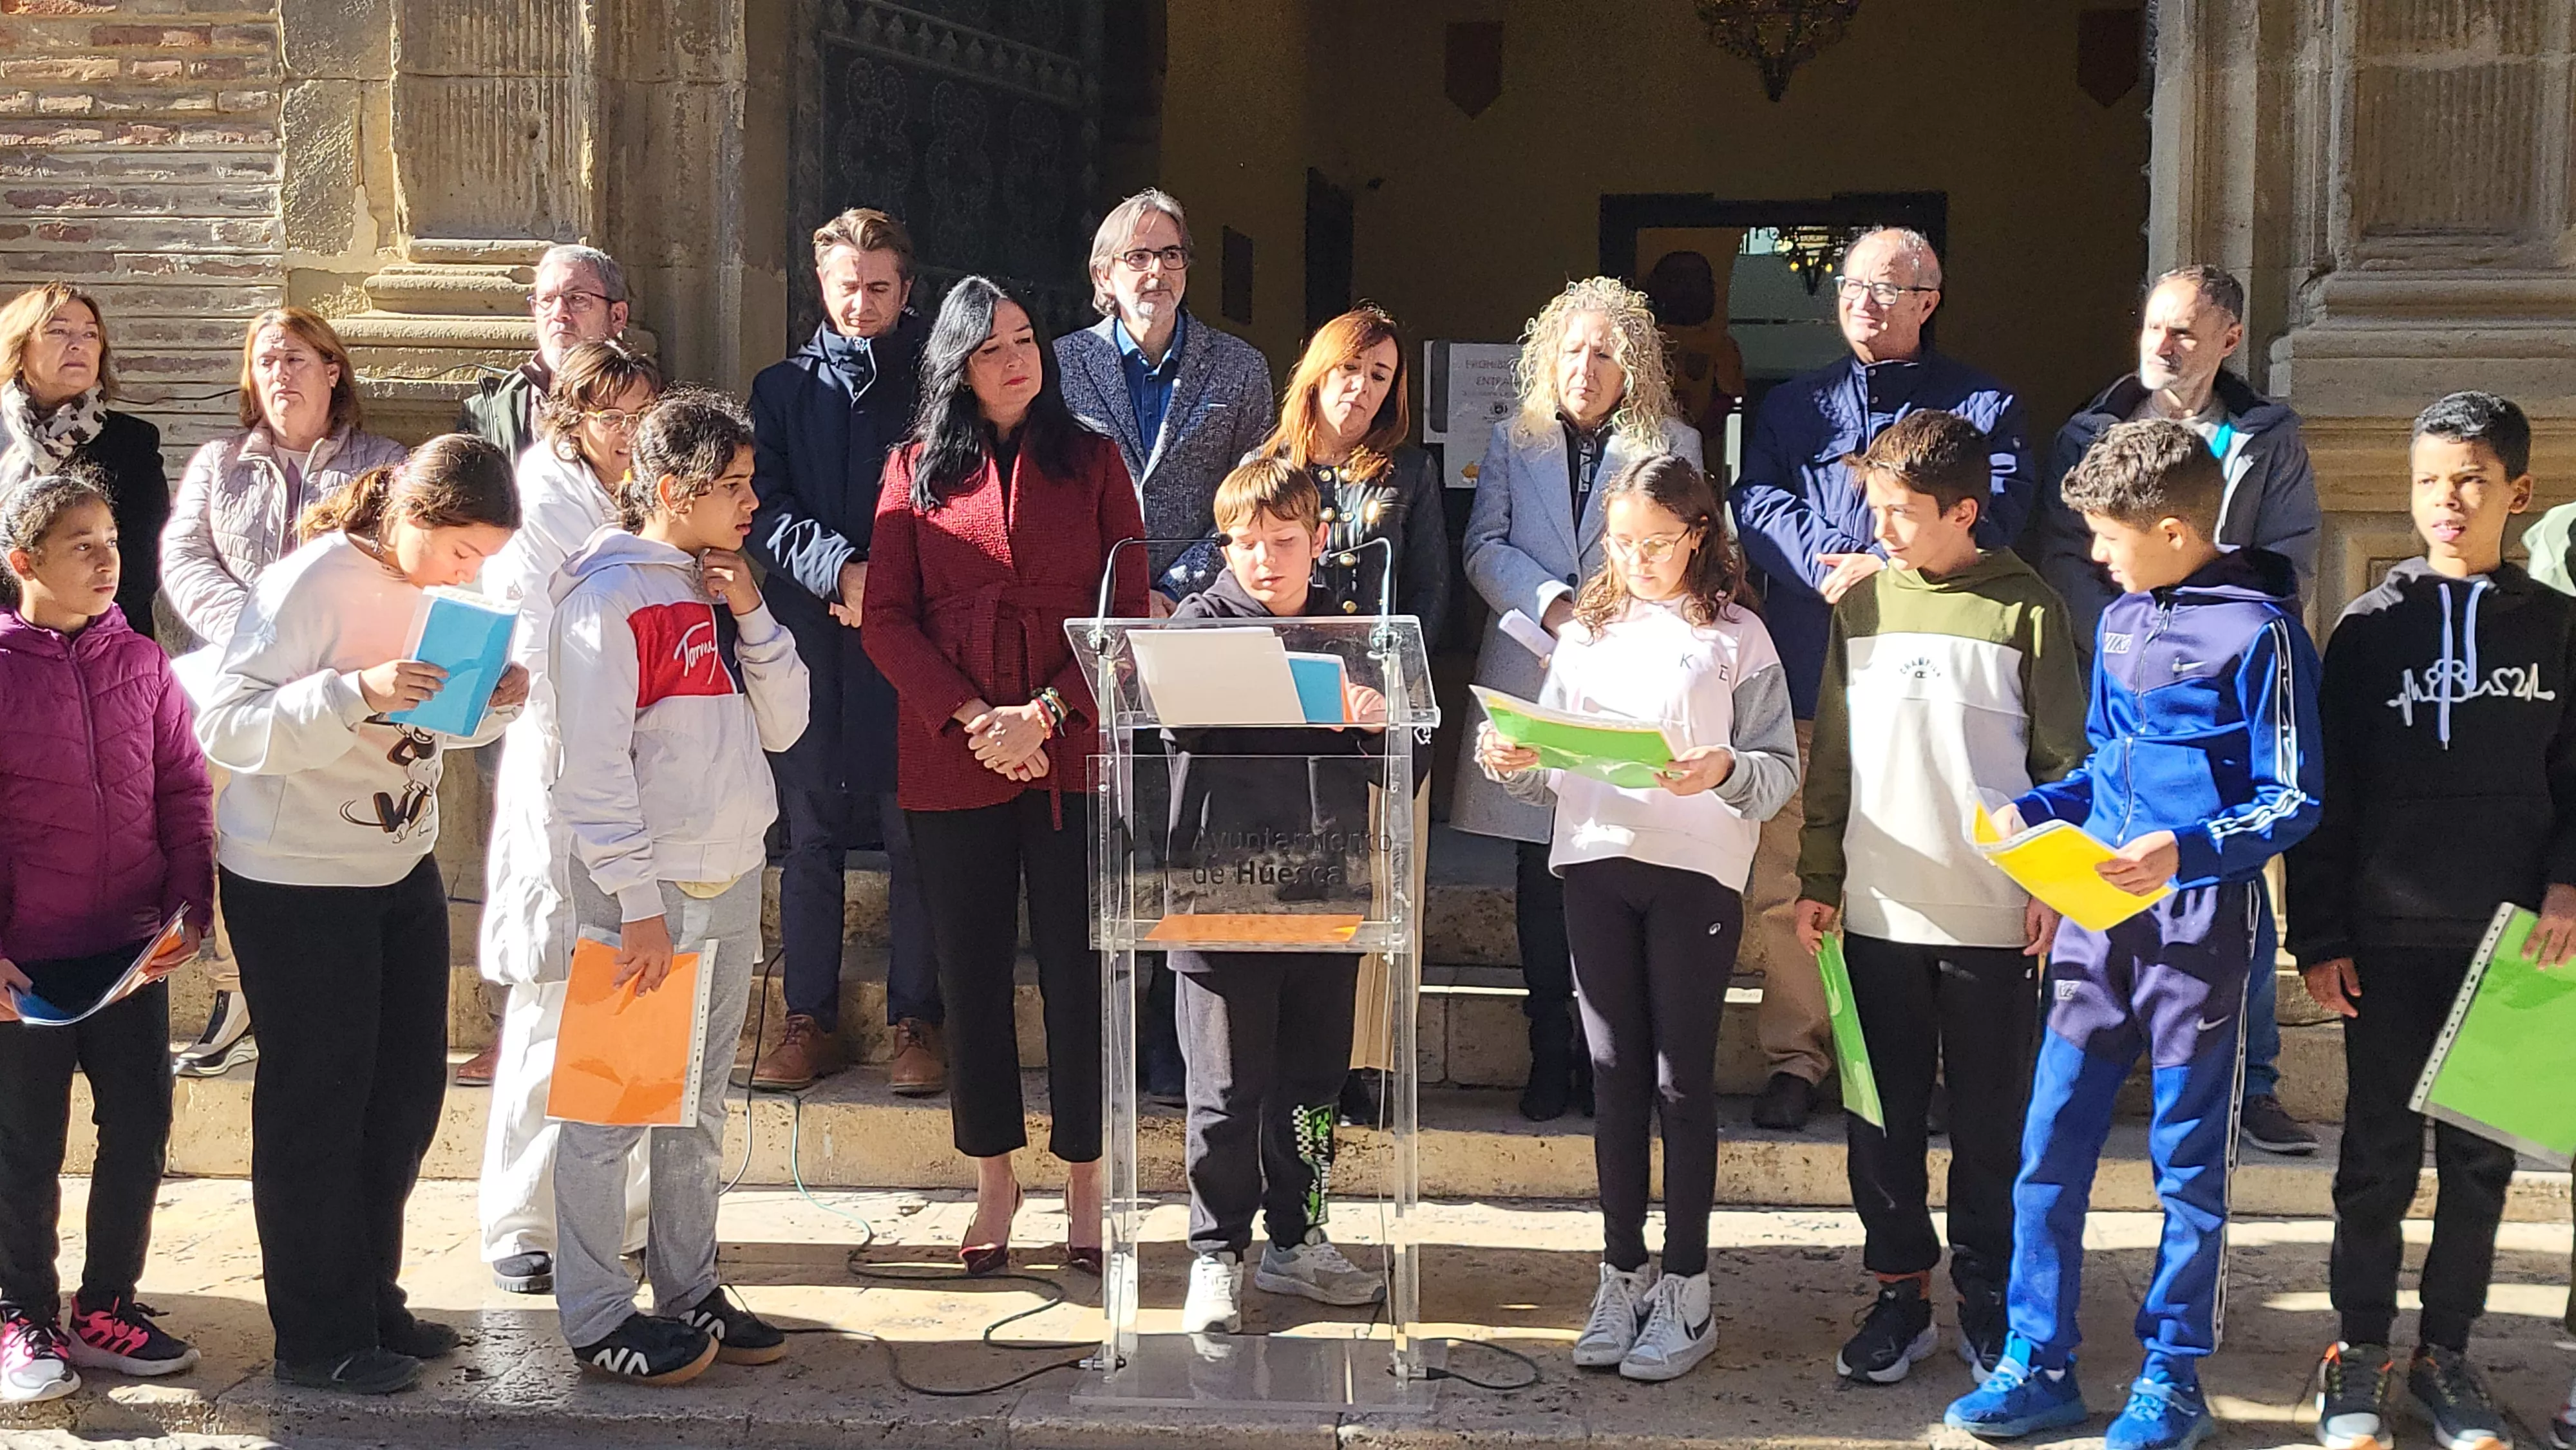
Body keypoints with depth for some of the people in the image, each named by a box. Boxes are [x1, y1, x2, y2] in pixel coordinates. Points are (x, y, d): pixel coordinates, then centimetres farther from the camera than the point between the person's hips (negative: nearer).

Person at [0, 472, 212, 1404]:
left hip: (133, 950, 4)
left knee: (141, 1126, 7)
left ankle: (107, 1307, 23)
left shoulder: (142, 664, 4)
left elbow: (184, 791, 8)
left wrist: (190, 906, -4)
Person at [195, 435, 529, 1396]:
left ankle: (370, 1299, 29)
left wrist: (494, 702, -8)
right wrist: (356, 692, -37)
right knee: (317, 1107, 1)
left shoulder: (438, 583, 3)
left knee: (407, 1096, 13)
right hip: (296, 883, -8)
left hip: (402, 870, 8)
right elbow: (225, 726, -25)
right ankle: (319, 1340, 12)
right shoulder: (311, 585, -19)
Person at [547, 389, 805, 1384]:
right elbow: (593, 769, -15)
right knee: (610, 1111, -1)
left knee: (699, 1106, 14)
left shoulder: (718, 589, 12)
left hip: (731, 882, 8)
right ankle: (597, 1319, 6)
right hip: (645, 890, -8)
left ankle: (690, 1293, 24)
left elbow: (783, 725, 10)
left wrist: (750, 614, -2)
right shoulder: (610, 597, -11)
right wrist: (639, 902, -18)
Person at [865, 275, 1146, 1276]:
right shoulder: (917, 469, 8)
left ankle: (1084, 1187, 12)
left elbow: (1128, 612, 1)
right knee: (973, 971, 6)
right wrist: (970, 719, -11)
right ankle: (993, 1182, 18)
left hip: (1074, 758, -1)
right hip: (951, 765, 1)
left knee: (1078, 970, 1)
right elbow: (886, 620, 2)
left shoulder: (1092, 462, 7)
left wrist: (1044, 712, -11)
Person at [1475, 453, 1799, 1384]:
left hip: (1697, 866, -3)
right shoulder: (1588, 632, 14)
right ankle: (1624, 1277, 17)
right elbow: (1552, 766, 12)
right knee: (1616, 1074, 8)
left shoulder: (1736, 635, 3)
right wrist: (1510, 762, -9)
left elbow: (1783, 769, -3)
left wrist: (1727, 771, -22)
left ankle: (1686, 1291, 9)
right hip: (1595, 859, 4)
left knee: (1682, 1078, 1)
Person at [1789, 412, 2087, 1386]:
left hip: (1994, 917, -3)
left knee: (1992, 1122, 6)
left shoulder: (2024, 610, -4)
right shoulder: (1861, 604, 6)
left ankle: (1988, 1302, 19)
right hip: (1879, 907, 3)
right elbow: (1832, 756, 11)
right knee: (1881, 1120, 8)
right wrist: (1818, 879, 9)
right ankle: (1900, 1293, 20)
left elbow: (2062, 760, -1)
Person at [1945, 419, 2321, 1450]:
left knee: (2188, 1161, 4)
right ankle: (2038, 1365, 15)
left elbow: (2294, 801, -11)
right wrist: (2034, 811, 6)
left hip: (2199, 920, -6)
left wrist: (2186, 851, -24)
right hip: (2098, 913, 6)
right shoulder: (2121, 621, 11)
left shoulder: (2258, 628, -10)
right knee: (2049, 1143, 5)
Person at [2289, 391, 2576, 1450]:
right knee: (2379, 1156, 4)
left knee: (2482, 1157, 8)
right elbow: (2325, 795, 0)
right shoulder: (2371, 627, 0)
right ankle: (2360, 1351, 16)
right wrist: (2319, 937, -4)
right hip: (2388, 941, -1)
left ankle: (2445, 1354, 19)